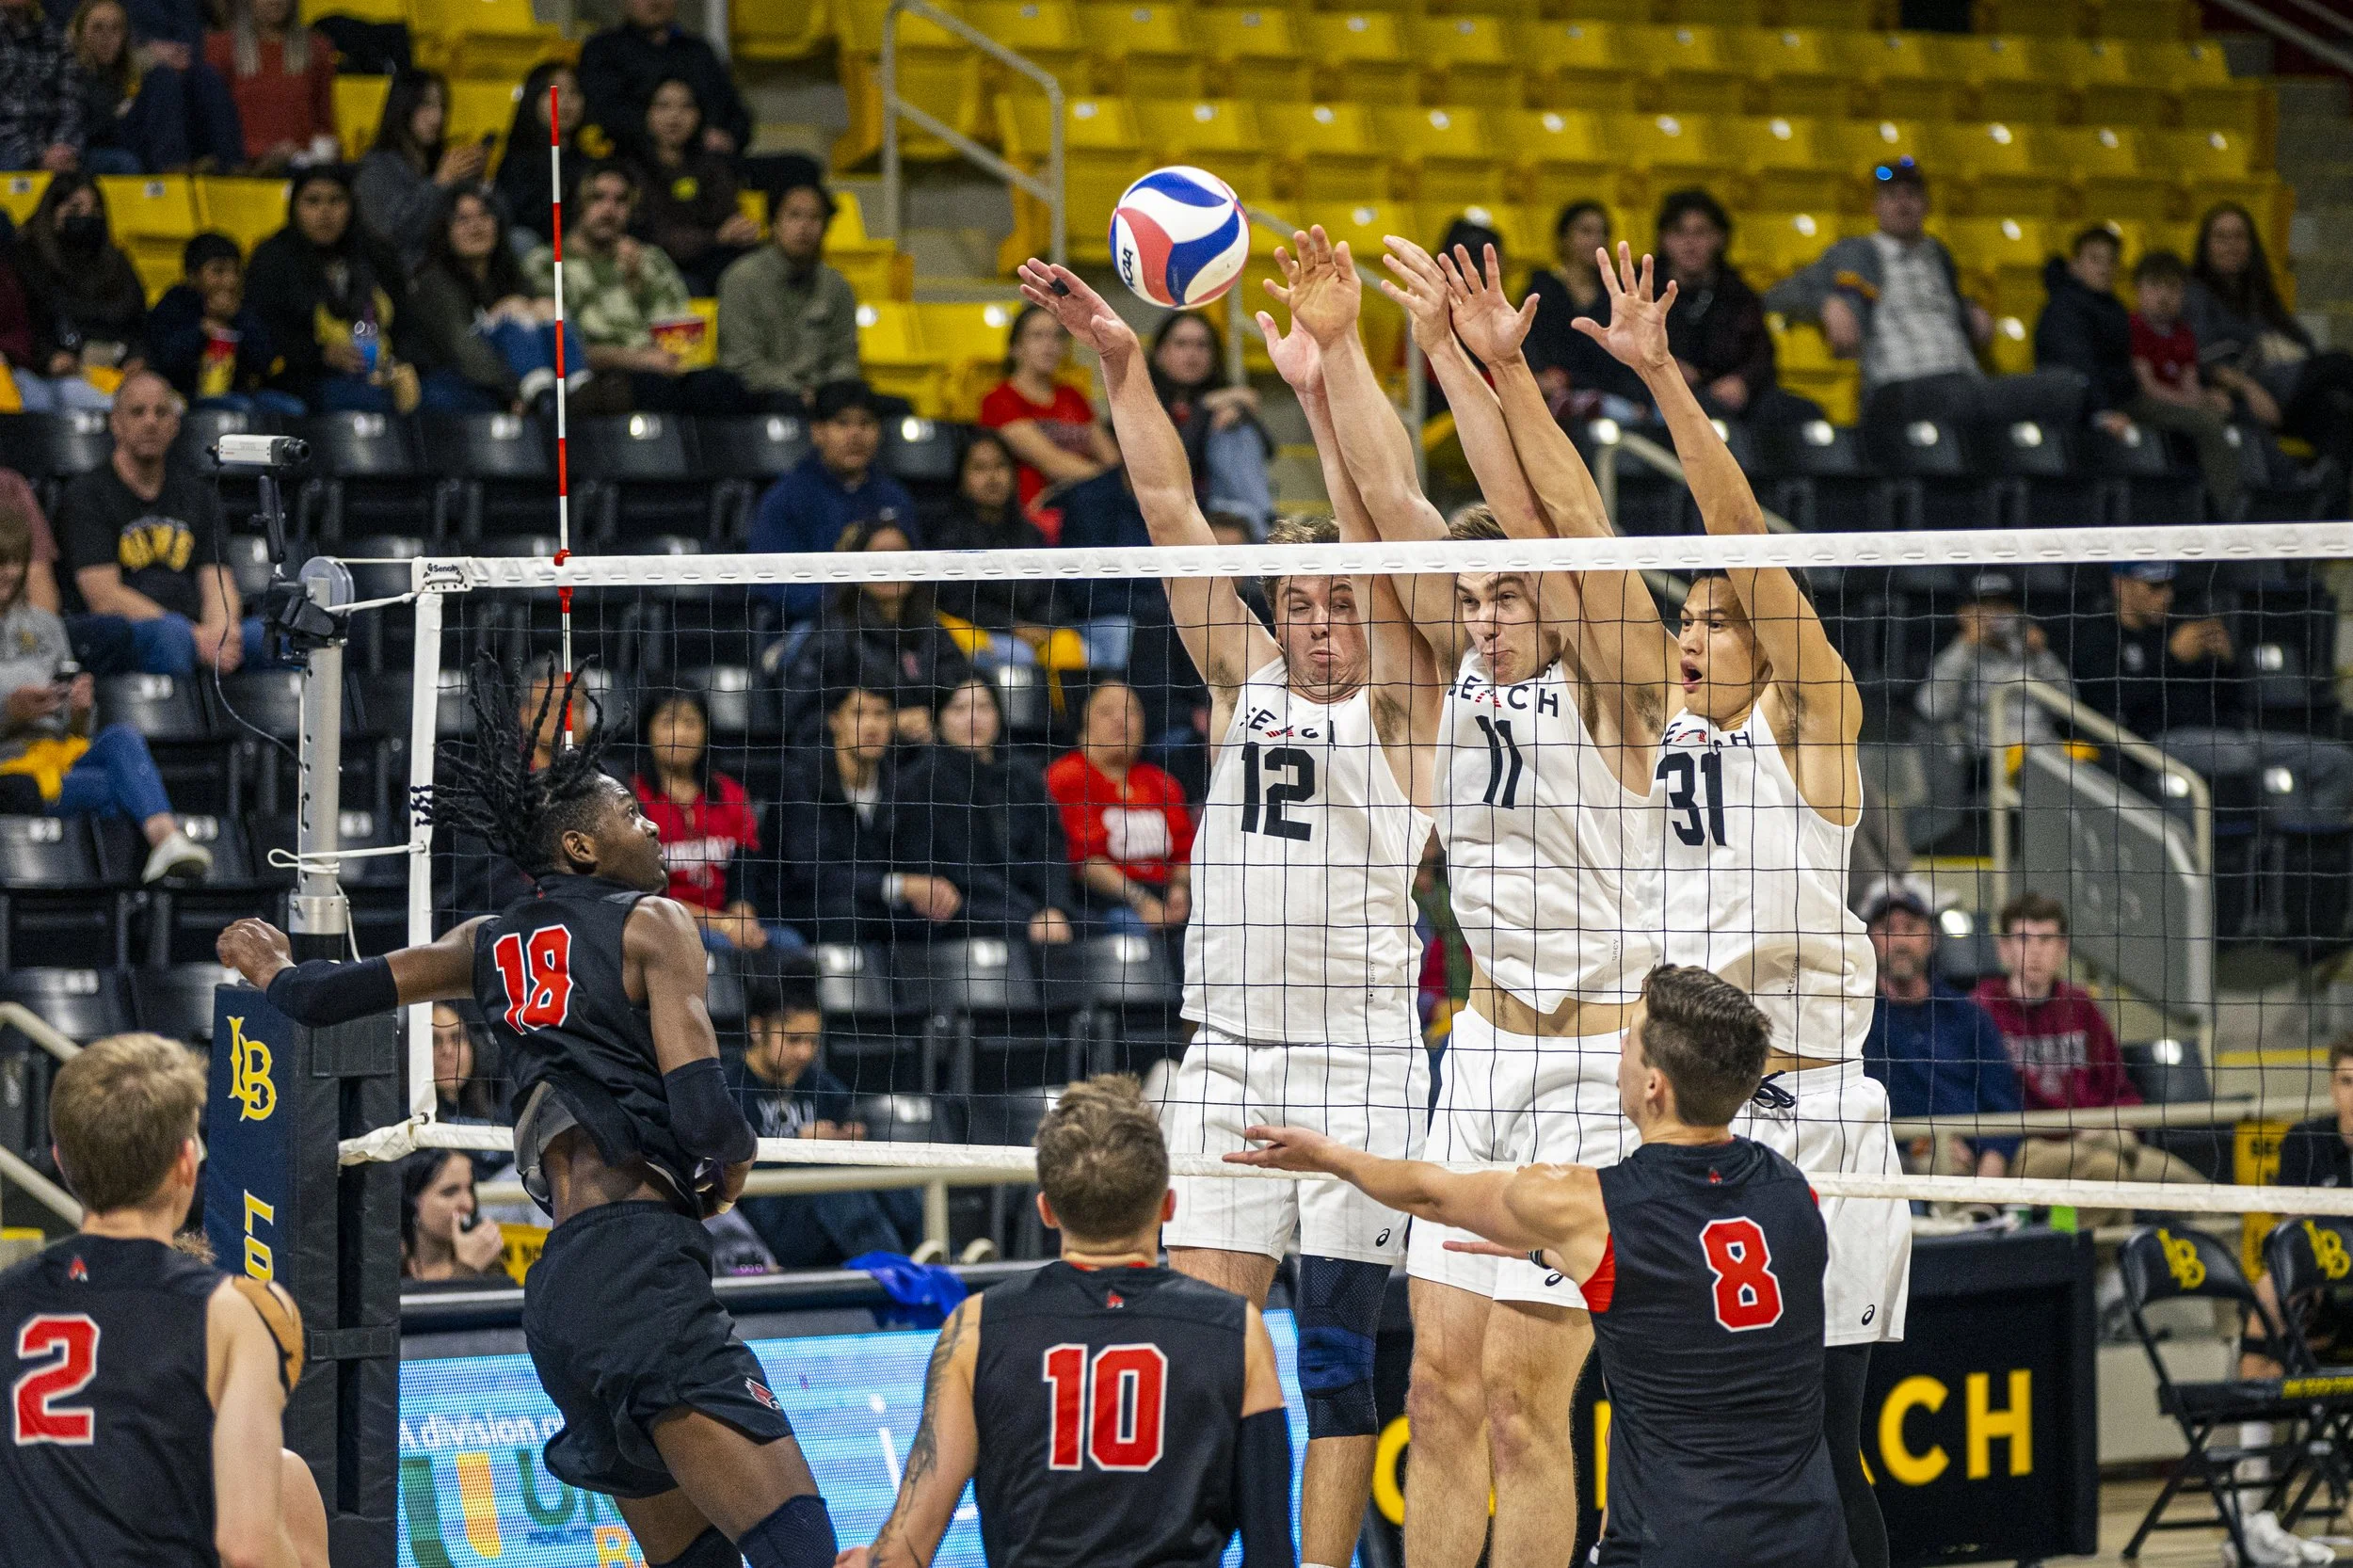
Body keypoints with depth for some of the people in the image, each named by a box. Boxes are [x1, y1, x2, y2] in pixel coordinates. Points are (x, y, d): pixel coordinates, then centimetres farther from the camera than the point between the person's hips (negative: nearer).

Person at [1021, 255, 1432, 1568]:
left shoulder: (1400, 702, 2)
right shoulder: (1246, 684, 12)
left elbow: (1377, 546, -12)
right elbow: (1172, 508, 8)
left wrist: (1323, 389, -21)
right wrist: (1124, 362, 2)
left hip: (1360, 1058, -3)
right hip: (1229, 1054, 3)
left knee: (1339, 1355, 0)